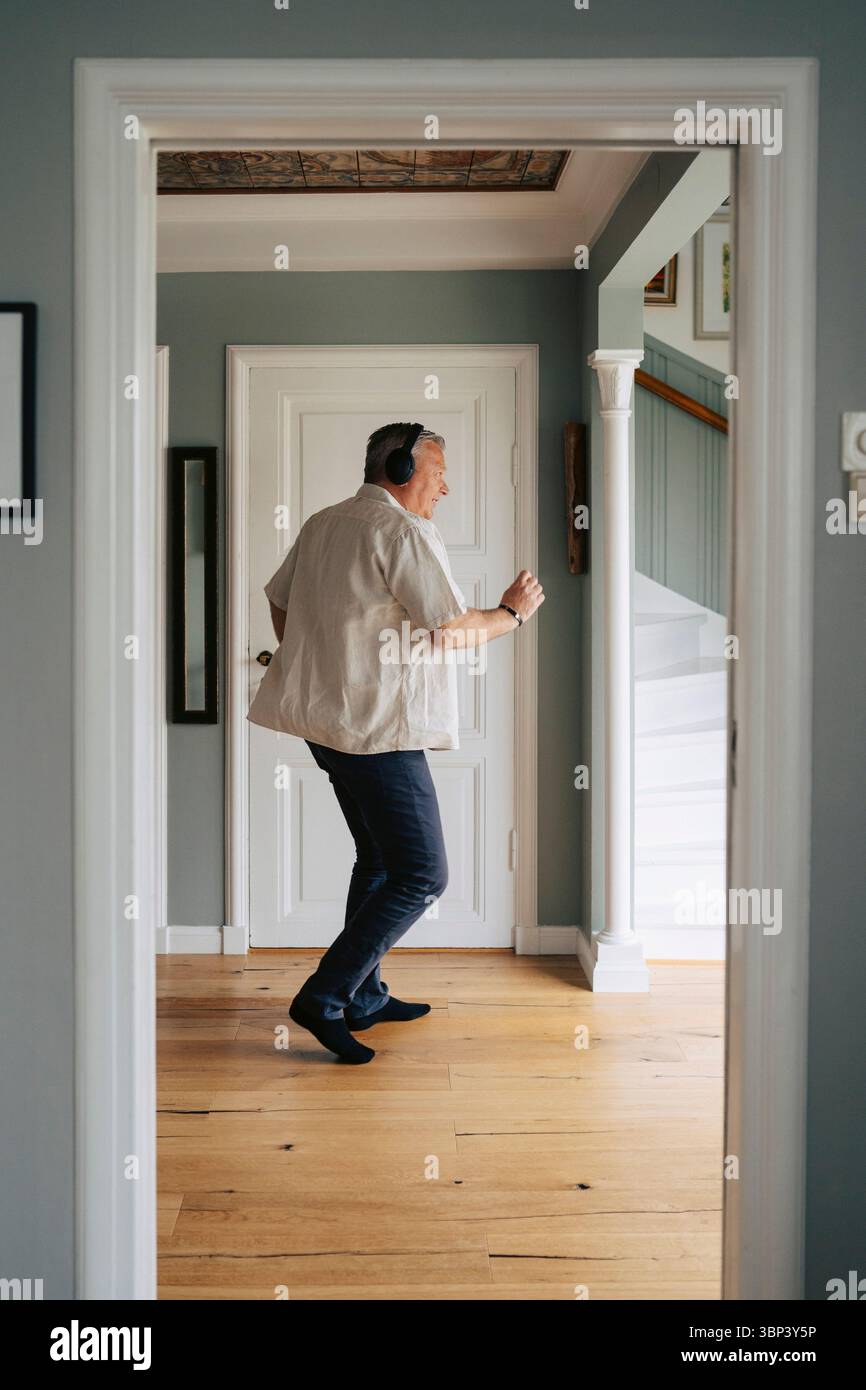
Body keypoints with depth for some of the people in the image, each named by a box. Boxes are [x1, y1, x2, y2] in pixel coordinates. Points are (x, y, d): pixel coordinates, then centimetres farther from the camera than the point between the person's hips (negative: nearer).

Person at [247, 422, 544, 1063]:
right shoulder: (403, 531, -12)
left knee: (379, 858, 20)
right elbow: (452, 630, -15)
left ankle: (364, 995, 27)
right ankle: (324, 996, -5)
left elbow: (279, 604, 23)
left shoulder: (321, 524, 16)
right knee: (422, 874, -5)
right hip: (378, 727, -10)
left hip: (324, 716, 10)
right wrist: (513, 612, 2)